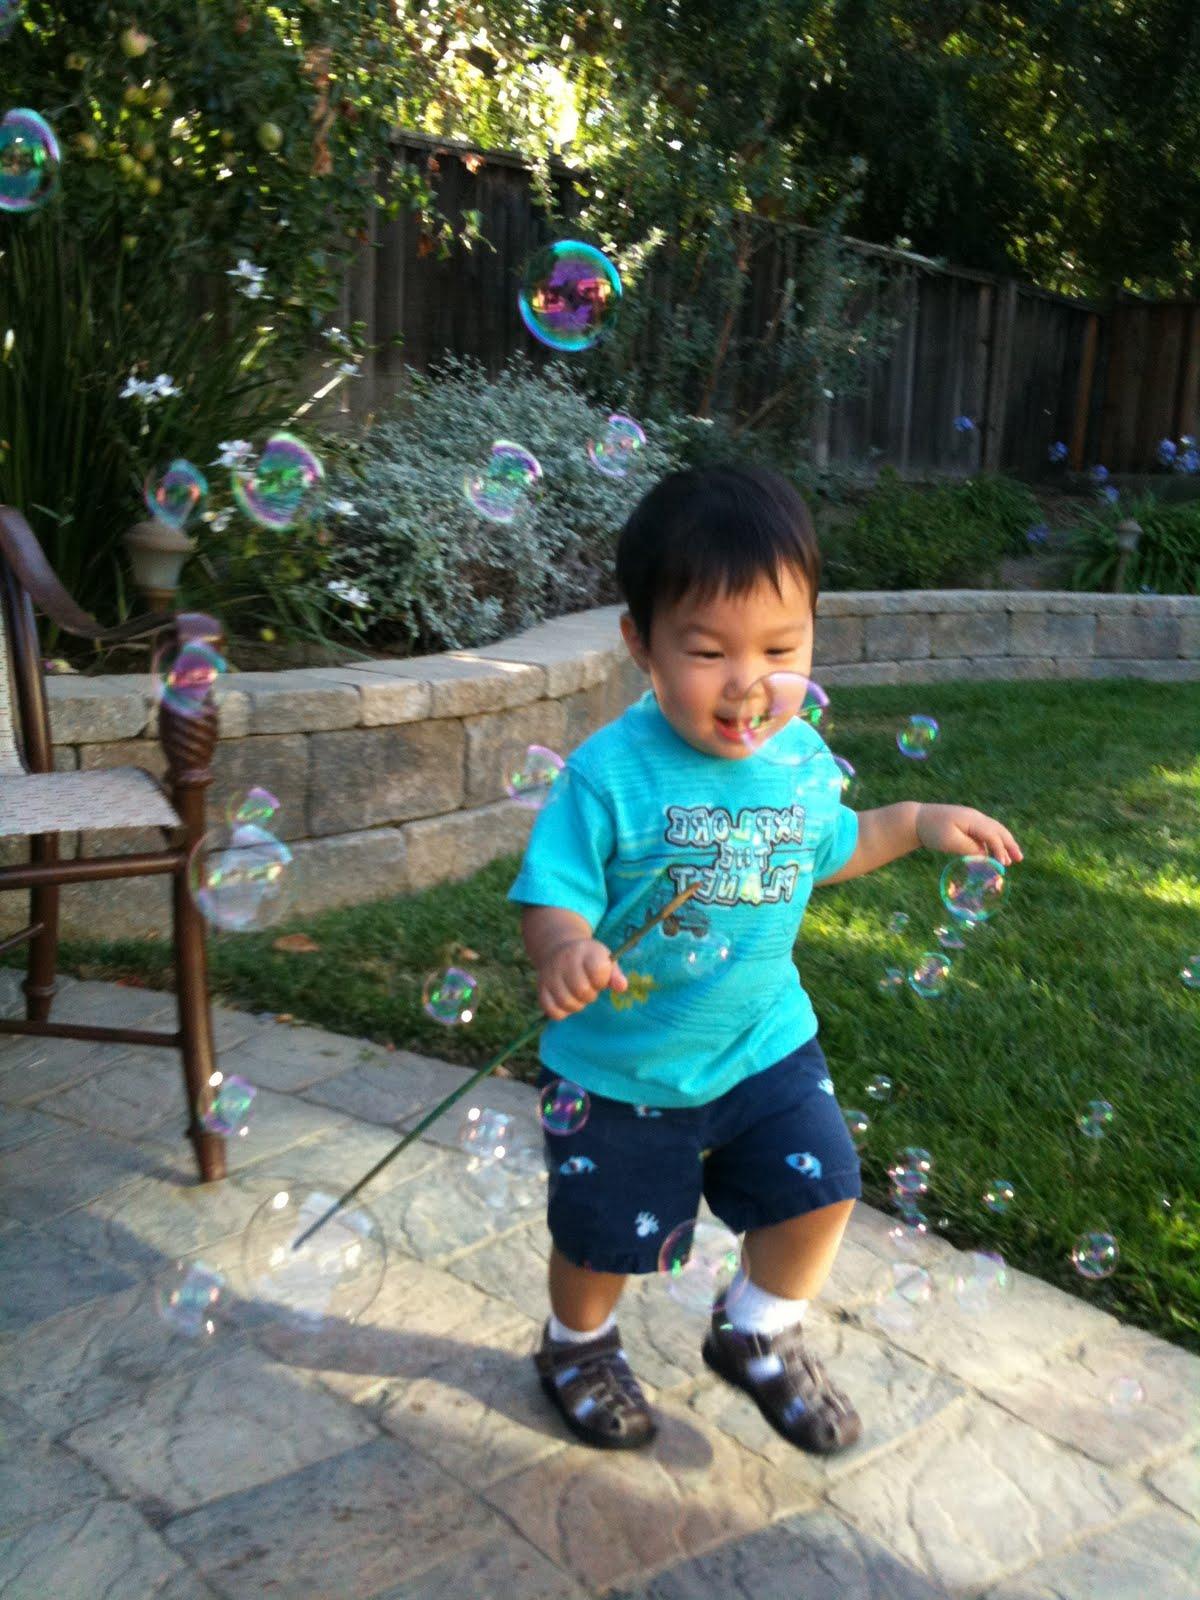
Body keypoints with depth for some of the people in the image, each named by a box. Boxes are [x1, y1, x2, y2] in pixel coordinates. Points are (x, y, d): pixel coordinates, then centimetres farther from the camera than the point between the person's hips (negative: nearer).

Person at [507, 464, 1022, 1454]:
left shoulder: (805, 759, -7)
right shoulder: (612, 775, -24)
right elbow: (554, 896, -22)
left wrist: (919, 822, 4)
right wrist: (563, 952, -43)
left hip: (765, 1039, 4)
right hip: (623, 1065, -4)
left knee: (820, 1187, 6)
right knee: (607, 1233, 14)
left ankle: (758, 1336, 37)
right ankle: (579, 1345, 48)